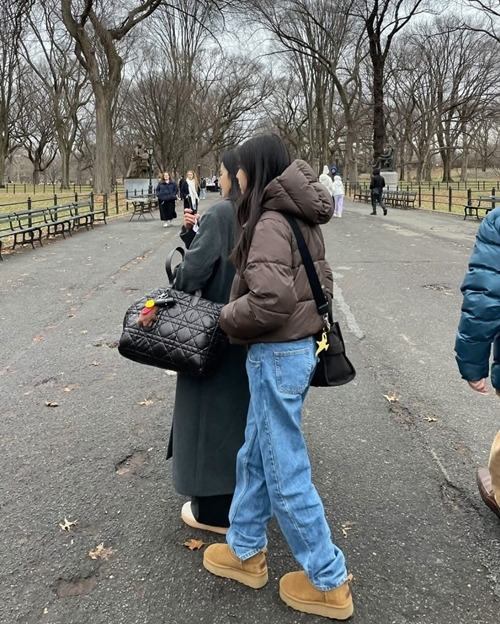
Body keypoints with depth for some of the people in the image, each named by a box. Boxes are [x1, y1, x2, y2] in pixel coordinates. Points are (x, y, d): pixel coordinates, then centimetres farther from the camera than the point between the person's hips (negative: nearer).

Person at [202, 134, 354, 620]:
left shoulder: (270, 222, -19)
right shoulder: (300, 219, 9)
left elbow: (270, 300, -28)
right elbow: (321, 284, 15)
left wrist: (228, 317, -11)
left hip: (276, 355, -9)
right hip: (298, 346, 10)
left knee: (285, 471, 4)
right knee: (256, 454, 21)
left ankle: (328, 582, 20)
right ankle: (245, 550, 38)